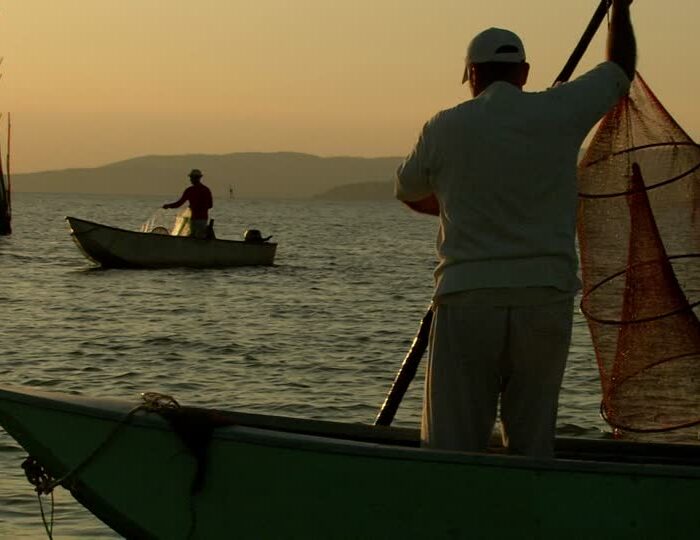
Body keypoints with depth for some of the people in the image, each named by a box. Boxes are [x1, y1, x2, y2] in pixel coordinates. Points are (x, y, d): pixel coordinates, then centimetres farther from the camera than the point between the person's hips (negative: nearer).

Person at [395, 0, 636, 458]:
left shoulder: (445, 128, 2)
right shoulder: (560, 113, 3)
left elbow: (408, 193, 22)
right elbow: (621, 70, 22)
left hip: (467, 301, -1)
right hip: (546, 299, 1)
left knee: (452, 446, -1)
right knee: (533, 444, 8)